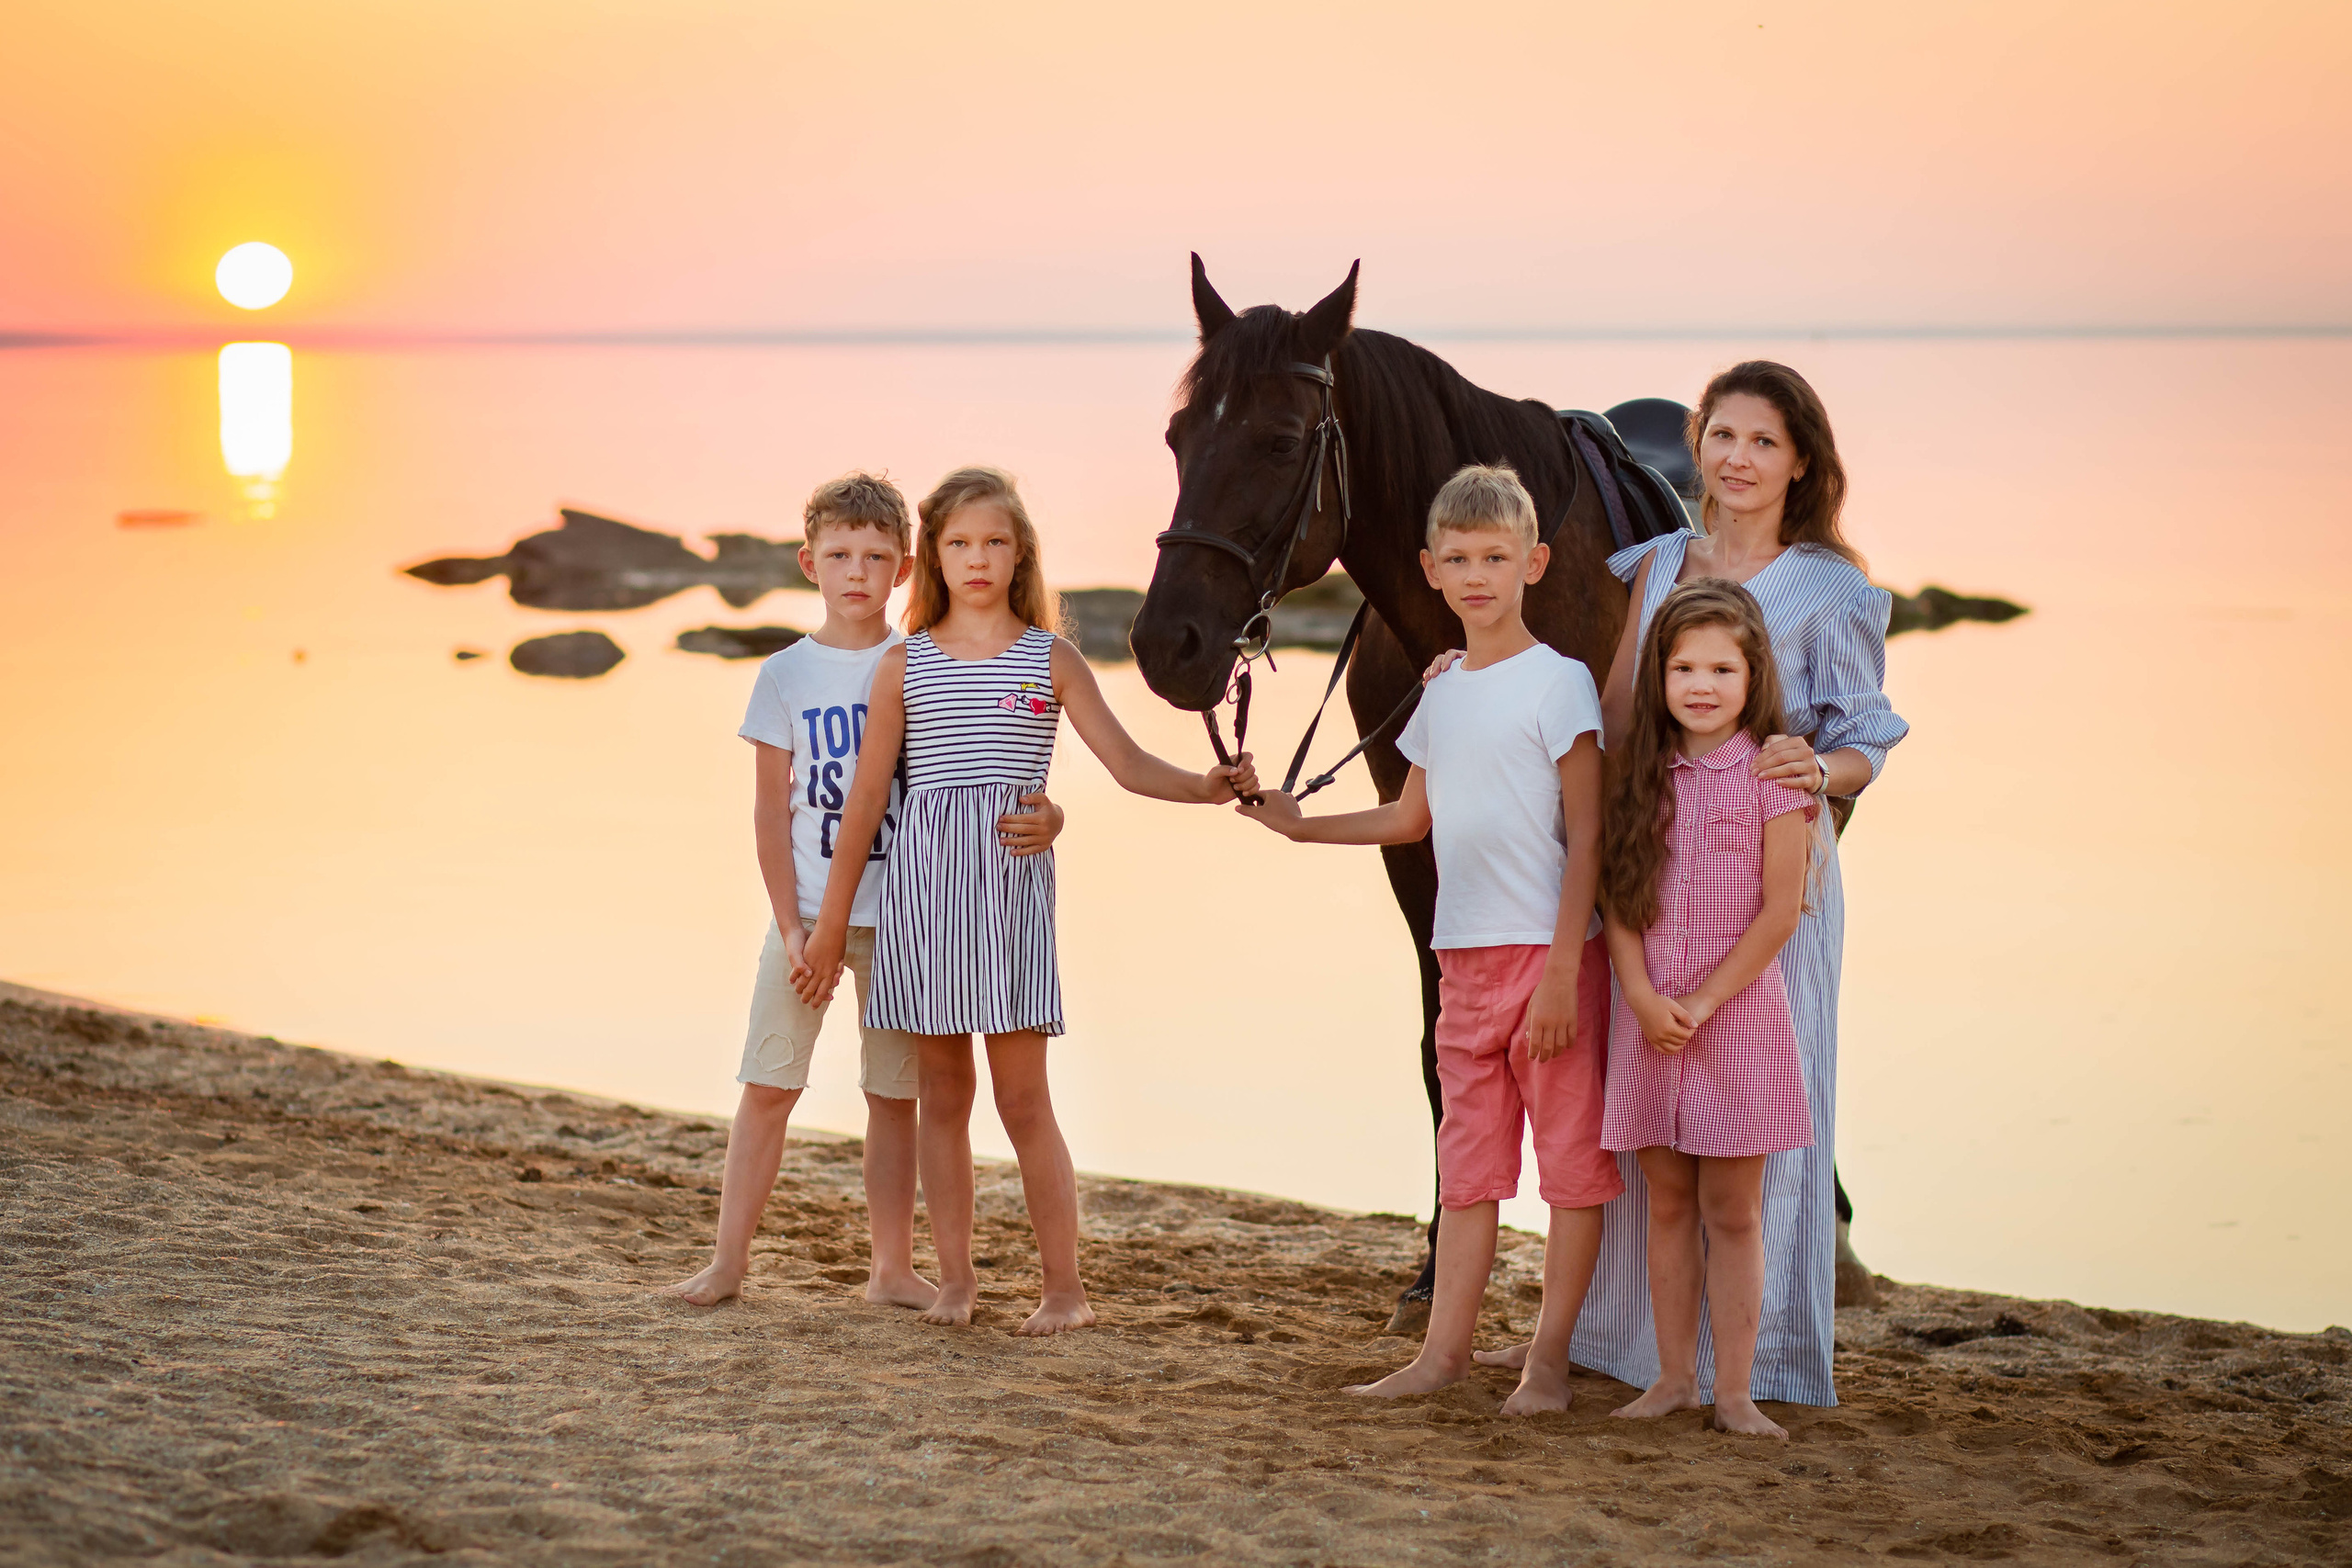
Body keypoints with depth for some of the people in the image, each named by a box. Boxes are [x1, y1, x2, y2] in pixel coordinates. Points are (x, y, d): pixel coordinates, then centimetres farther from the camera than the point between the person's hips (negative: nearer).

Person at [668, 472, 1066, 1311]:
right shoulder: (786, 675, 1)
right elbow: (771, 809, 1)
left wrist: (1043, 818, -23)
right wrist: (790, 925, -7)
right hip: (807, 911, 0)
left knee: (894, 1096, 7)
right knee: (767, 1087, 0)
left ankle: (892, 1268, 15)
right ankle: (727, 1259, 8)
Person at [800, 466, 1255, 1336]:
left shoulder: (1051, 660, 6)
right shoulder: (905, 665, 7)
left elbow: (1127, 763, 2)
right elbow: (867, 795, 7)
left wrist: (1209, 786, -17)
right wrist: (831, 922, 6)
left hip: (1011, 880, -1)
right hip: (922, 880, 2)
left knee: (1023, 1098, -2)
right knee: (942, 1092, 6)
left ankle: (1065, 1287, 4)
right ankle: (956, 1277, 15)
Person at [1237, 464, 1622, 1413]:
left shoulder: (1558, 683, -8)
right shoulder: (1442, 694, 12)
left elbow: (1586, 837, -11)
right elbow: (1409, 819, 26)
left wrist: (1564, 968, -16)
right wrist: (1299, 825, 22)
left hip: (1550, 952, -7)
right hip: (1464, 954, 7)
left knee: (1570, 1156, 0)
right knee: (1468, 1157, 11)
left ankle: (1549, 1360, 5)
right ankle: (1445, 1350, 16)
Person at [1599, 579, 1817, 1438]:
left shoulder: (1773, 772, -6)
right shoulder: (1642, 772, 6)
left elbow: (1779, 912, -10)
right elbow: (1618, 899, 4)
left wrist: (1701, 1002, -13)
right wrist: (1643, 998, -11)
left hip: (1738, 1010, -3)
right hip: (1649, 1015, 4)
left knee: (1731, 1212, 1)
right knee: (1668, 1205, 9)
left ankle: (1734, 1391, 6)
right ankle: (1674, 1378, 17)